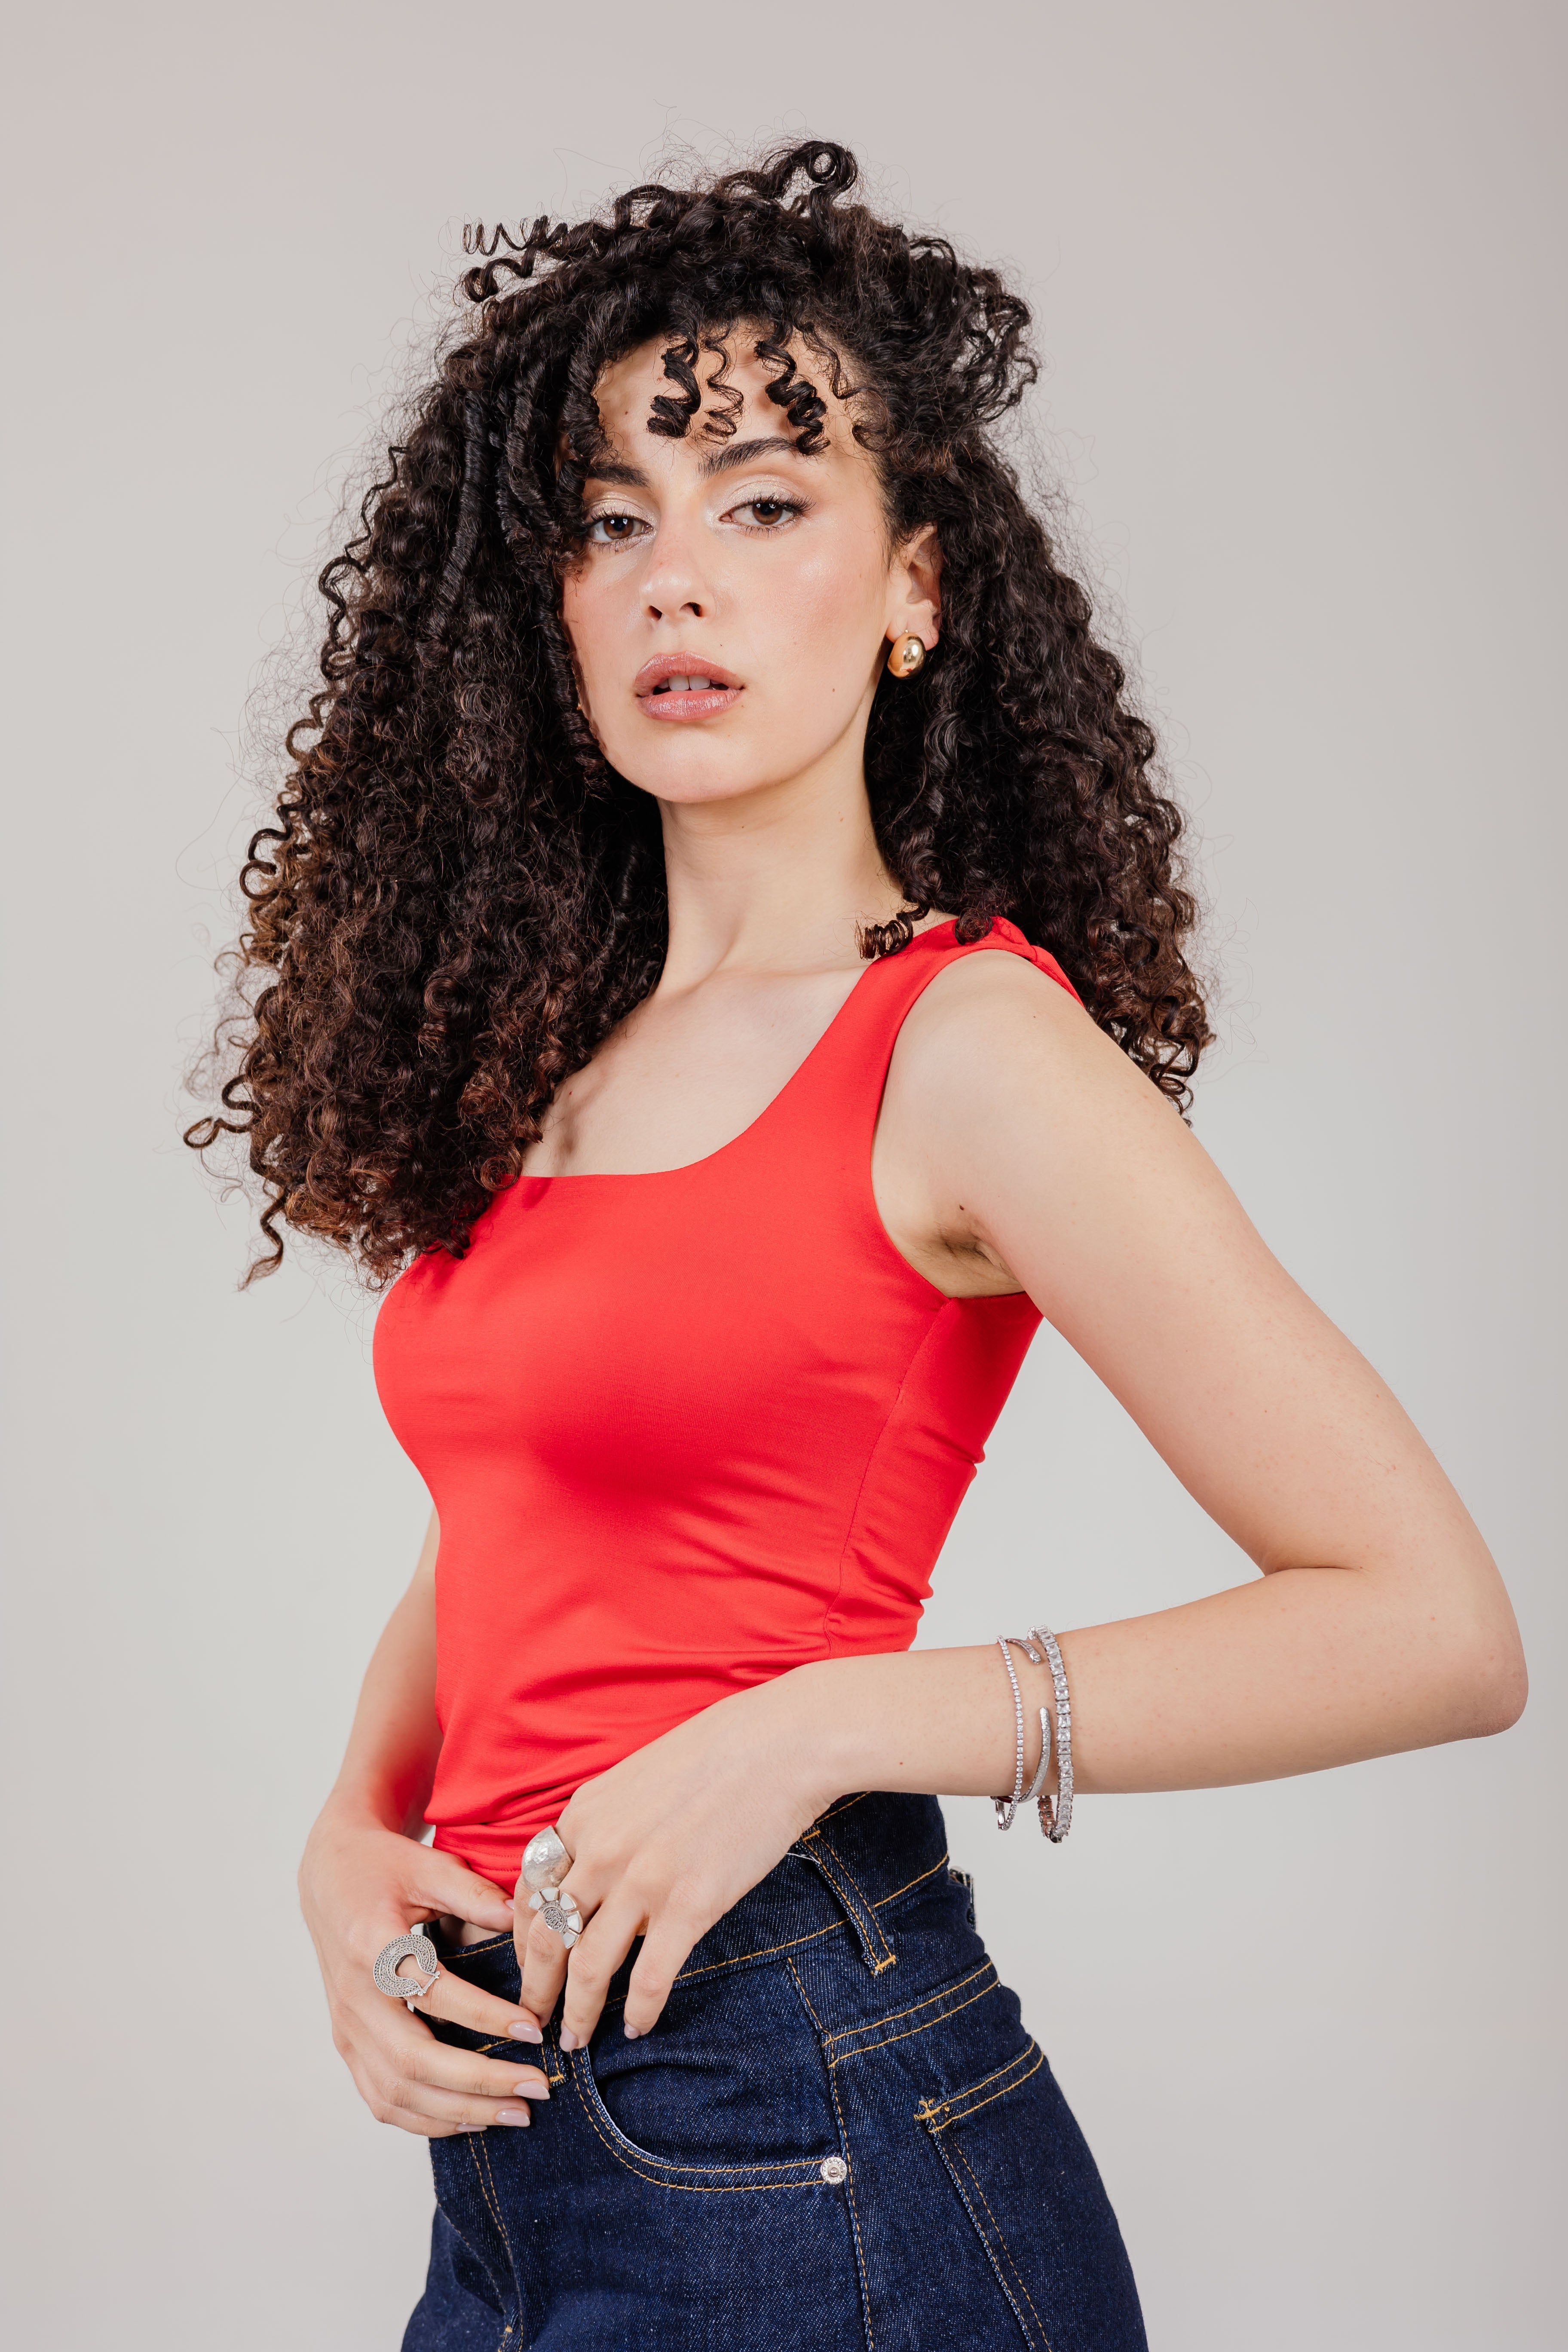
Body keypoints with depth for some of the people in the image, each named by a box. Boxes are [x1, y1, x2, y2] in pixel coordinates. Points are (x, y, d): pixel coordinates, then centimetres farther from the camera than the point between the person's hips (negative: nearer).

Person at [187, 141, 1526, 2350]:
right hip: (514, 2119, 6)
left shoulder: (969, 1046, -13)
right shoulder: (541, 1049, 7)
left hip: (791, 2133, -6)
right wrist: (354, 1842, -1)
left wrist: (823, 1725, -19)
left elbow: (1437, 1625, -16)